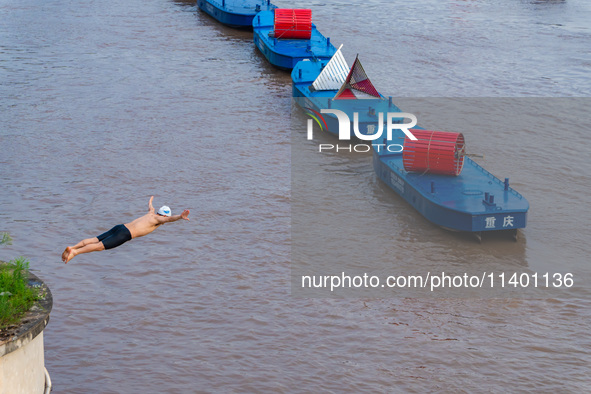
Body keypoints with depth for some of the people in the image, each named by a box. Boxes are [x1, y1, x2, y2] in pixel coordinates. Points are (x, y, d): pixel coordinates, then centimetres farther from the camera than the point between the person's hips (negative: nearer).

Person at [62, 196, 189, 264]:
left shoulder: (151, 213, 26)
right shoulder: (158, 219, 4)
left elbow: (150, 206, 50)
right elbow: (169, 219, -18)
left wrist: (151, 200, 72)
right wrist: (180, 217, -34)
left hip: (119, 227, 8)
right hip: (125, 234, -8)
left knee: (94, 240, -1)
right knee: (99, 246, -19)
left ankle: (72, 247, -12)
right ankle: (75, 252, -32)